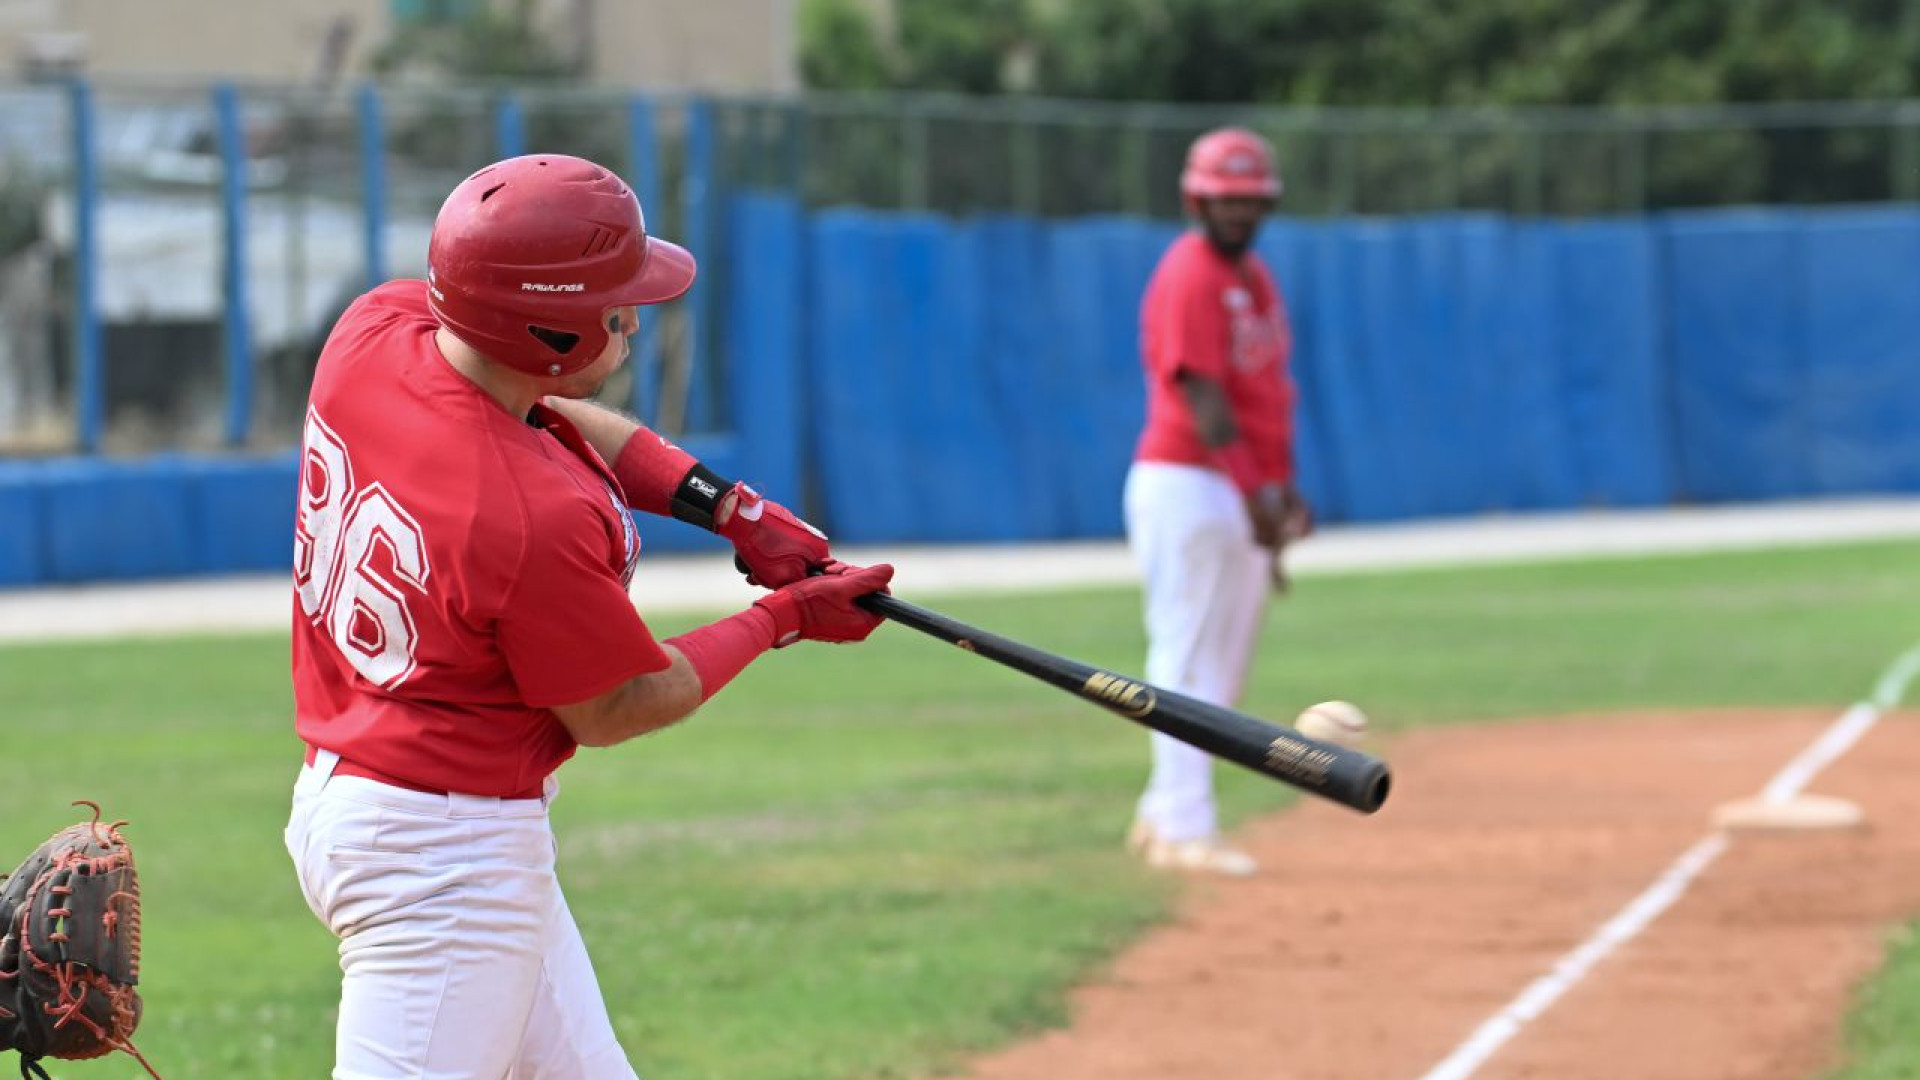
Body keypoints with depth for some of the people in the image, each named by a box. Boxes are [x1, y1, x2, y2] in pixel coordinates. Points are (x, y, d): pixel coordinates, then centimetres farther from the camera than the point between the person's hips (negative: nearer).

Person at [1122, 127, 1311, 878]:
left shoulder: (1255, 277, 17)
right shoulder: (1188, 278, -12)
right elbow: (1204, 401, -20)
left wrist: (1283, 490, 13)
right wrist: (1255, 494, -25)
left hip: (1247, 494, 9)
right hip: (1188, 484, -9)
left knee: (1225, 668, 11)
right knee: (1188, 658, -8)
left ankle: (1165, 812, 18)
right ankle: (1183, 828, -8)